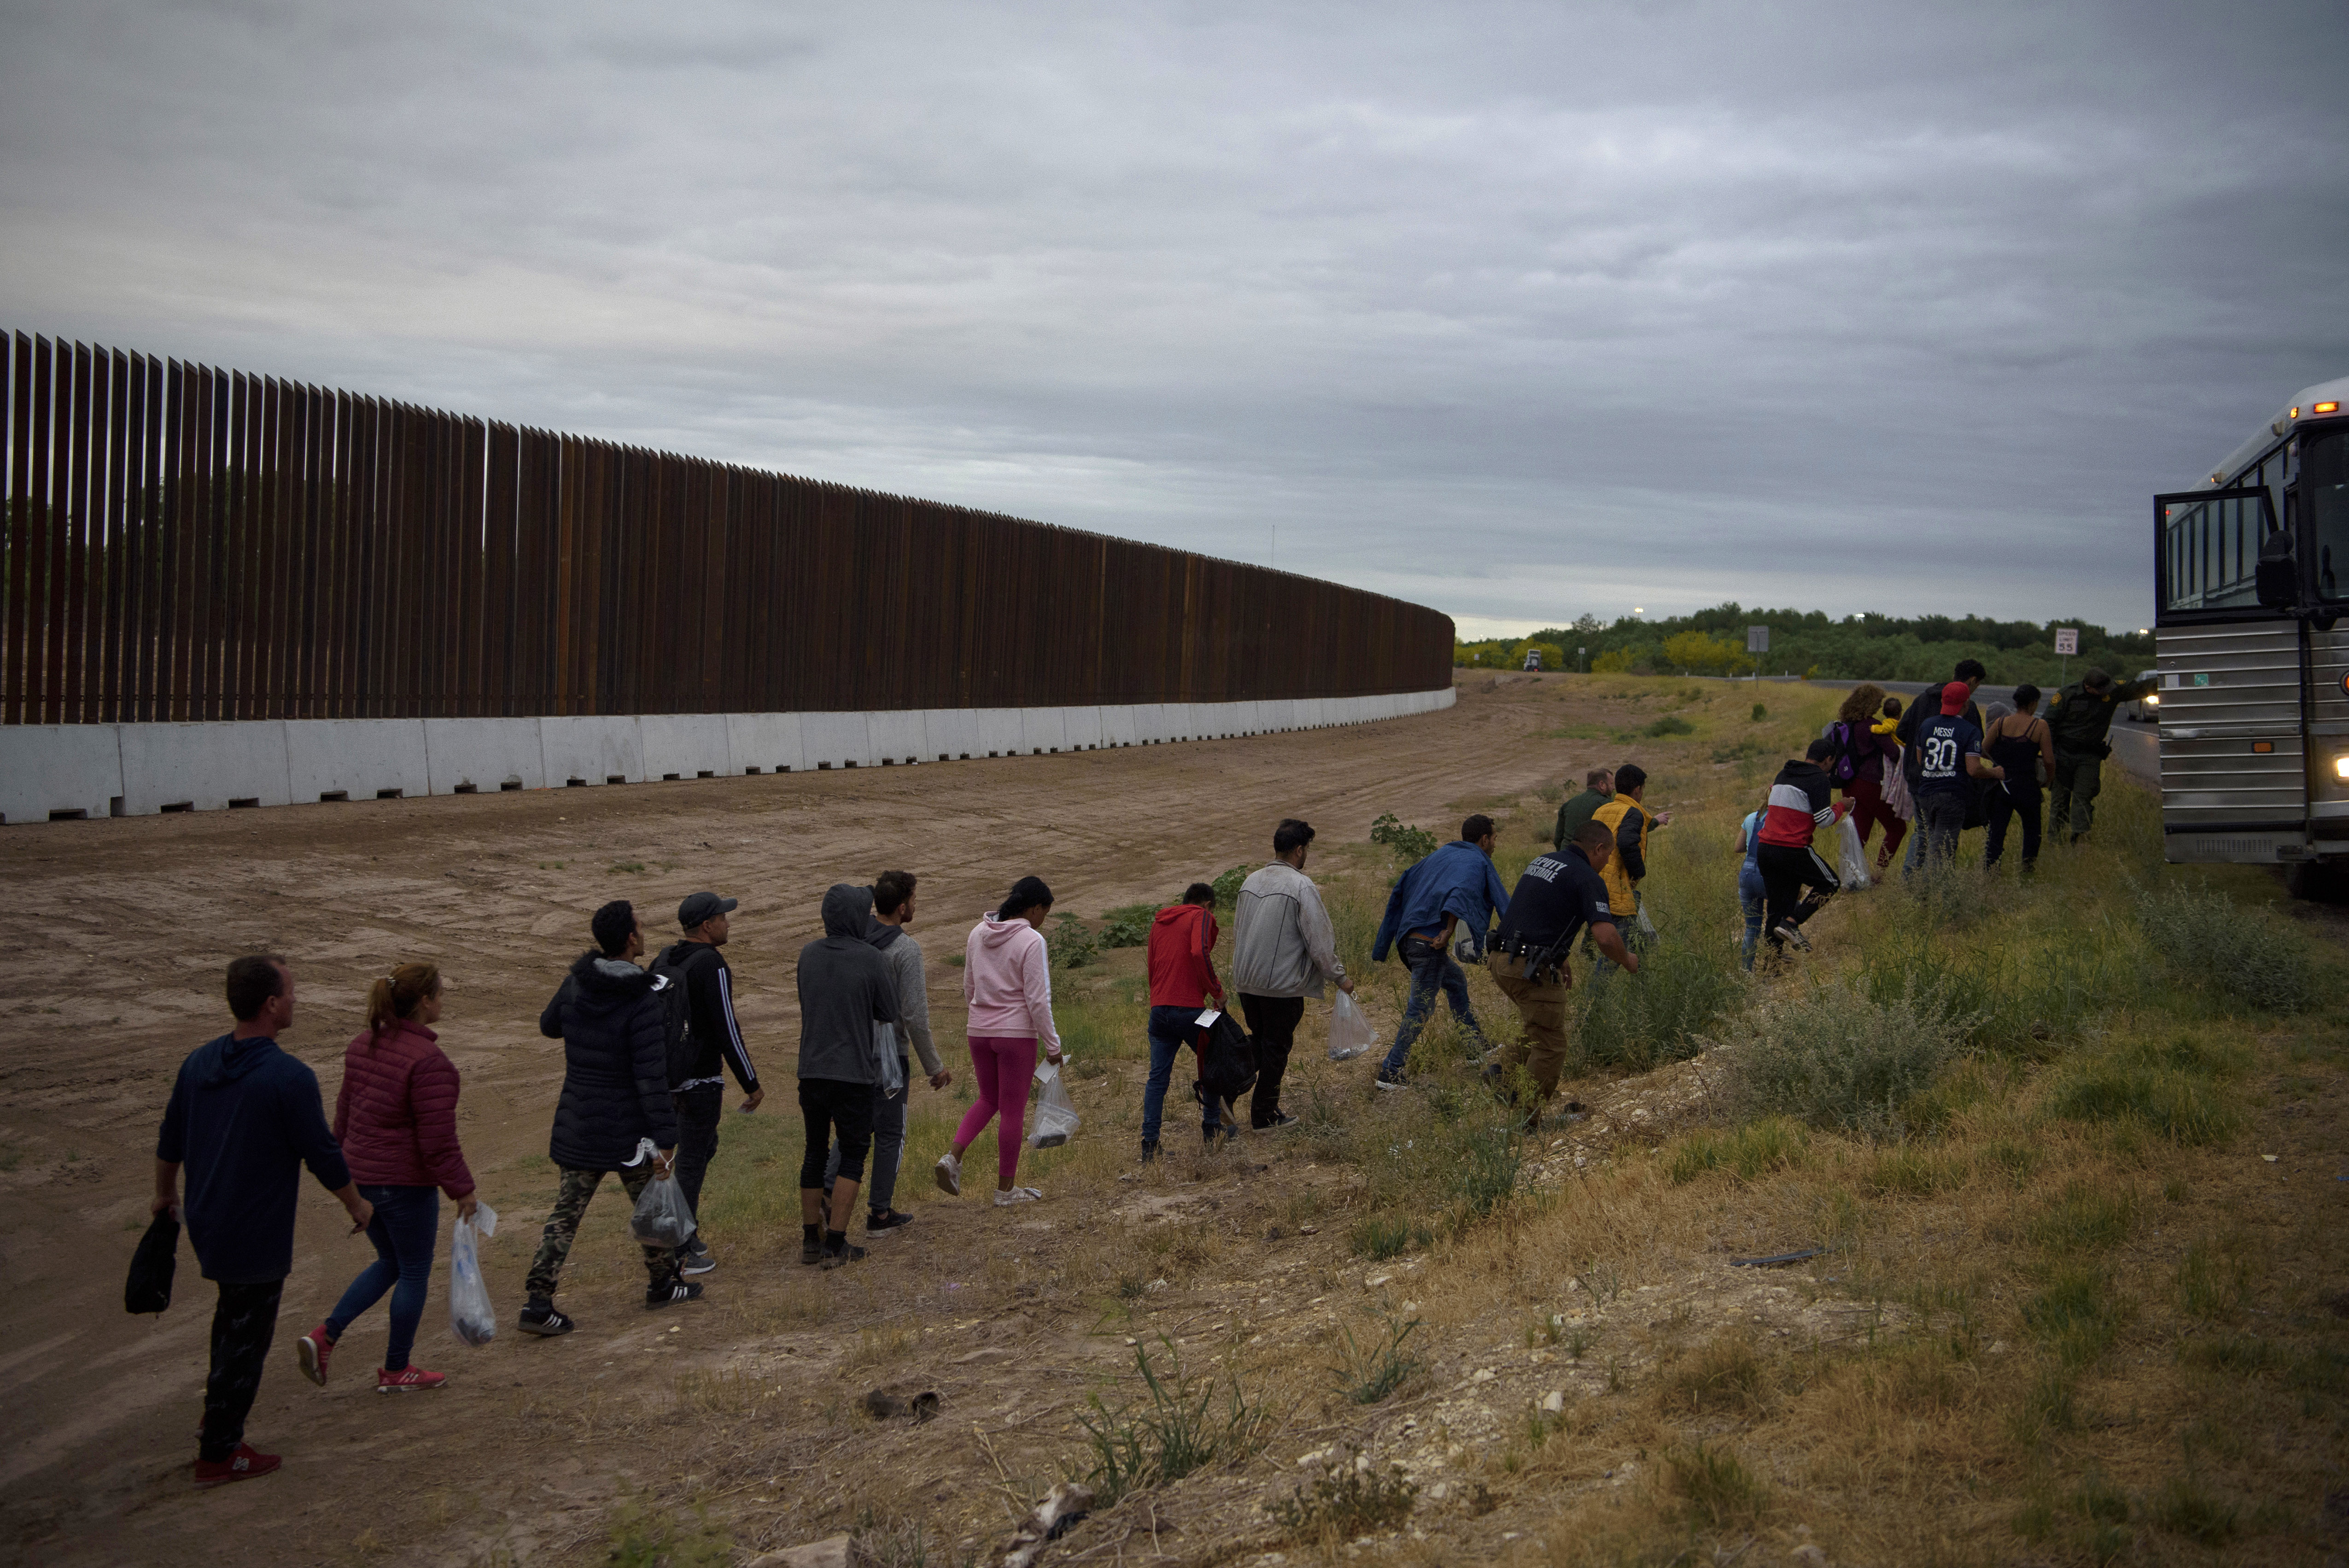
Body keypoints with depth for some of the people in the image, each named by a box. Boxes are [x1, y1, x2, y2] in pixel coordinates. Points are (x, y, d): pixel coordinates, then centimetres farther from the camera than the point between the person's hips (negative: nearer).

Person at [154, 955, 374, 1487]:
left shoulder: (199, 1063, -1)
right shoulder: (290, 1078, -24)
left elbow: (170, 1140, 12)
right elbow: (323, 1157, -17)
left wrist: (165, 1193, 29)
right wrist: (357, 1205, 1)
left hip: (204, 1222, 7)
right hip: (256, 1234, -7)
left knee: (235, 1306, 30)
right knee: (246, 1337, 7)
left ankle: (222, 1385, 43)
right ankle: (218, 1454, 16)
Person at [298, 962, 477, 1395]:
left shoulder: (362, 1045, 4)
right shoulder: (429, 1062, -22)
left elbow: (345, 1112, 13)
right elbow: (438, 1140, -20)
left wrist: (348, 1163, 25)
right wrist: (462, 1190, -10)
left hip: (361, 1176, 8)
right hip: (407, 1183, -8)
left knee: (390, 1262, 23)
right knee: (414, 1273, 10)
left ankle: (324, 1336, 9)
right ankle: (396, 1371, 22)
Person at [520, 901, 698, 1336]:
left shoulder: (575, 984, -3)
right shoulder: (644, 1002, -21)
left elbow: (549, 1026, 19)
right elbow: (652, 1078, -23)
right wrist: (665, 1142, -19)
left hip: (576, 1127, 5)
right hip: (628, 1132, -5)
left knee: (565, 1214, 8)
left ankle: (538, 1302, 0)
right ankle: (663, 1284, 32)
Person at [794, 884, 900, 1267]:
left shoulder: (808, 954, 3)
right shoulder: (871, 959, -12)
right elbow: (890, 1013, -2)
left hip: (811, 1071, 5)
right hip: (854, 1073, -5)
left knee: (815, 1152, 15)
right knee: (852, 1156, 5)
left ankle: (812, 1240, 21)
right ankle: (835, 1246, 1)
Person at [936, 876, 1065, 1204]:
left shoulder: (978, 934, 5)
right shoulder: (1032, 942, -15)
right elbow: (1038, 1000, -16)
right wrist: (1052, 1045, -7)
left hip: (979, 1030, 6)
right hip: (1018, 1033, -6)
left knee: (988, 1100, 22)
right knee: (1013, 1110, 5)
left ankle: (952, 1156, 1)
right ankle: (1005, 1190, 12)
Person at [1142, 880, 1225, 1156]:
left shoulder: (1159, 922, 21)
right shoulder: (1202, 917, 0)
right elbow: (1199, 953, -18)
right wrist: (1216, 990, -9)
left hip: (1159, 1007, 5)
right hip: (1189, 1007, -5)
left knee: (1158, 1077, 6)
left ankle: (1149, 1144, 0)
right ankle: (1211, 1131, 18)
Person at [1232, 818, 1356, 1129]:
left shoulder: (1251, 881, 8)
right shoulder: (1301, 886, -14)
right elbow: (1319, 939, -14)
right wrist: (1339, 977, -2)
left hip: (1246, 980, 6)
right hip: (1282, 983, -6)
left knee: (1259, 1040, 22)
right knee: (1277, 1047, 6)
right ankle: (1265, 1115, 13)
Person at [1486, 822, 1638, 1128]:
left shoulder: (1542, 860, 18)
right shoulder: (1588, 879, -8)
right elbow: (1606, 937, -18)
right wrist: (1627, 961, 2)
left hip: (1501, 961, 8)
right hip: (1532, 971, -8)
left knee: (1541, 1028, 27)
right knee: (1550, 1048, 6)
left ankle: (1506, 1067, 8)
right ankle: (1526, 1123, 7)